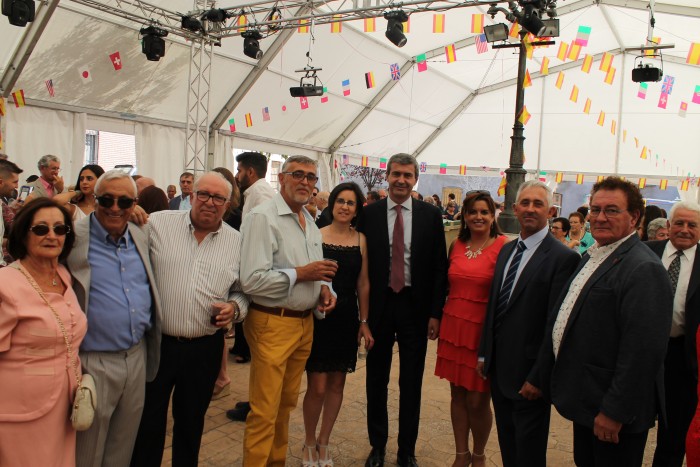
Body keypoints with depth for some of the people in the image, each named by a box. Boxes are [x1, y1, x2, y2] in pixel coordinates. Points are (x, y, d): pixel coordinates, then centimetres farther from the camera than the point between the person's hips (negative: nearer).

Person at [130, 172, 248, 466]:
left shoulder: (236, 242, 3)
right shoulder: (158, 223, -3)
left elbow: (243, 291, 9)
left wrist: (234, 308, -9)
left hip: (205, 348, 2)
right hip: (157, 341, -1)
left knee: (191, 421, 19)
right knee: (148, 420, 13)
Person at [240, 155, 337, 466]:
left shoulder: (310, 222, 13)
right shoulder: (262, 218, -14)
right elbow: (251, 280, -23)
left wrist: (323, 288, 1)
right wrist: (301, 273, -18)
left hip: (305, 322, 8)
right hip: (273, 323, -8)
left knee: (287, 403, 20)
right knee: (265, 411, 0)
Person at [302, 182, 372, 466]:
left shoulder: (360, 240, 4)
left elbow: (363, 283, 6)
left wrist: (364, 322, 5)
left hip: (347, 319, 3)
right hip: (318, 317, -3)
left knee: (337, 384, 12)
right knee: (317, 387, -1)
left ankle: (324, 442, 31)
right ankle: (310, 443, 24)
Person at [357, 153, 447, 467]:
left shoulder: (431, 215, -1)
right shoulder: (369, 214, -1)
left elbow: (439, 267, 0)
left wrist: (436, 312, -4)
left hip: (416, 306, 0)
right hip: (379, 305, 1)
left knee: (411, 384, 11)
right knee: (376, 382, 14)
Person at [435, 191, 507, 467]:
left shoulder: (504, 247, -8)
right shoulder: (456, 245, 8)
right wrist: (438, 318, 12)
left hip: (483, 329, -4)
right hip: (454, 326, 5)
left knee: (478, 400, 3)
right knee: (457, 393, 12)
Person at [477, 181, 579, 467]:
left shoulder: (563, 257, -15)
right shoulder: (507, 250, 9)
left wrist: (539, 378, -17)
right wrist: (484, 353, 11)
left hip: (529, 375, -6)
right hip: (499, 369, 7)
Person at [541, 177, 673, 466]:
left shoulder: (643, 269, -21)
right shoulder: (593, 257, 10)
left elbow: (642, 352, -26)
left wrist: (615, 411, -22)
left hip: (613, 411, -9)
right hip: (586, 401, 9)